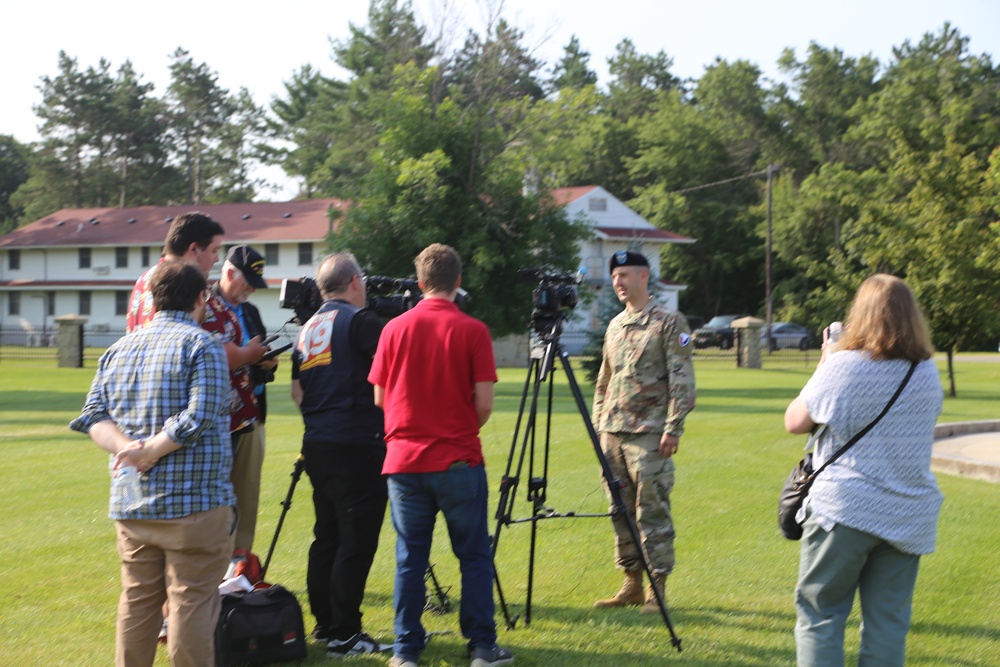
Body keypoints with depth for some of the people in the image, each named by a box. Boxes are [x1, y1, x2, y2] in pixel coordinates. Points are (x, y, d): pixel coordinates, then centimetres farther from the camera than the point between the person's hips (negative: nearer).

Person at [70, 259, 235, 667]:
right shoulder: (201, 345, -8)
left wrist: (125, 447, -9)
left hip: (130, 505, 6)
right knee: (192, 601, 0)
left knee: (137, 600, 14)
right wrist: (150, 452, -12)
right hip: (193, 500, -6)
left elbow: (93, 415, 6)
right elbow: (198, 417, -19)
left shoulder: (119, 348, 13)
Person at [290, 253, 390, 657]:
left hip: (317, 445, 8)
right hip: (357, 446, -8)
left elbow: (297, 391, 19)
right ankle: (342, 635, -3)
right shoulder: (359, 321, -9)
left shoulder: (308, 329, 15)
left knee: (327, 537, 14)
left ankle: (325, 624, 20)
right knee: (356, 541, -5)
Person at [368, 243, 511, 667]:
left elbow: (380, 398, 7)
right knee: (474, 556, 7)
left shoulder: (394, 328, 2)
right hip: (458, 460, -3)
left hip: (403, 459, 3)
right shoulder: (472, 331, -6)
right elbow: (484, 402, -8)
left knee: (410, 557, 9)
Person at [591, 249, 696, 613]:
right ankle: (632, 584, 17)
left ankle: (657, 588, 0)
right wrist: (598, 424, 15)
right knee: (621, 512, 9)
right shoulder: (614, 326, 17)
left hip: (649, 433, -7)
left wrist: (673, 428, -15)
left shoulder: (669, 322, -4)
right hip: (612, 433, 7)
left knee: (652, 511, -6)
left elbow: (682, 380, -9)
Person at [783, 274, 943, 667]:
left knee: (819, 613, 5)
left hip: (844, 509, -4)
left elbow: (794, 422, -3)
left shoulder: (842, 366, -9)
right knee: (888, 623, 8)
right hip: (909, 516, 4)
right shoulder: (928, 374, 5)